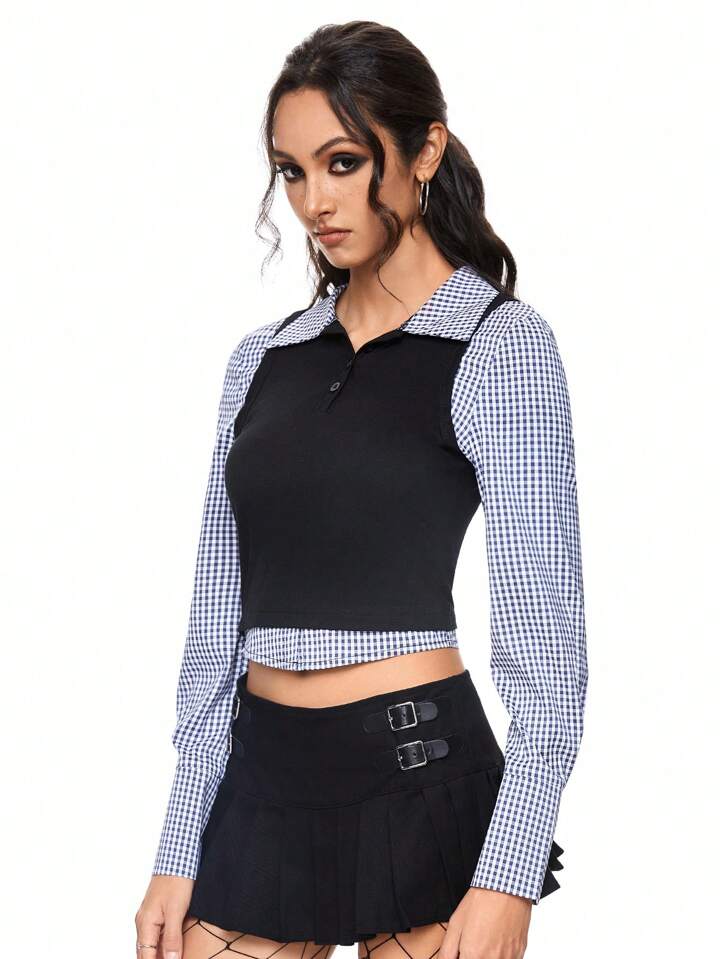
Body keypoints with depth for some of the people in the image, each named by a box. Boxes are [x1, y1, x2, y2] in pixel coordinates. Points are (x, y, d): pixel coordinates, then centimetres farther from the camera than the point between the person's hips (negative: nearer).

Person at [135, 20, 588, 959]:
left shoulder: (500, 347, -5)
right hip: (261, 784, 5)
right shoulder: (262, 359, 10)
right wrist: (179, 851, 7)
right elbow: (219, 619, 11)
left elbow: (545, 641, -9)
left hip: (420, 781, -5)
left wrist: (508, 882, -16)